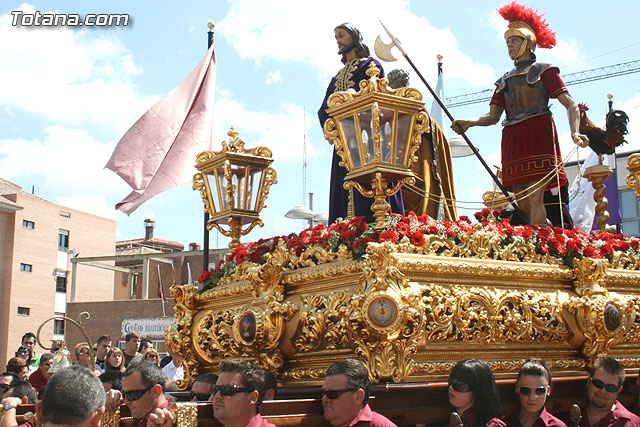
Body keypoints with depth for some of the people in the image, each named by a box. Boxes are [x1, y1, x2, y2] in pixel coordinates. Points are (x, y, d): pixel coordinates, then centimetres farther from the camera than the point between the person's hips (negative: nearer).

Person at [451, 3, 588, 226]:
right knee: (522, 203, -2)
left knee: (534, 199, -16)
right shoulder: (504, 80, 25)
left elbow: (570, 103, 1)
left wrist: (575, 132, -18)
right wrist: (468, 123, -4)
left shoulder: (544, 70, 11)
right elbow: (493, 116, 16)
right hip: (512, 140, 5)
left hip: (538, 134, -5)